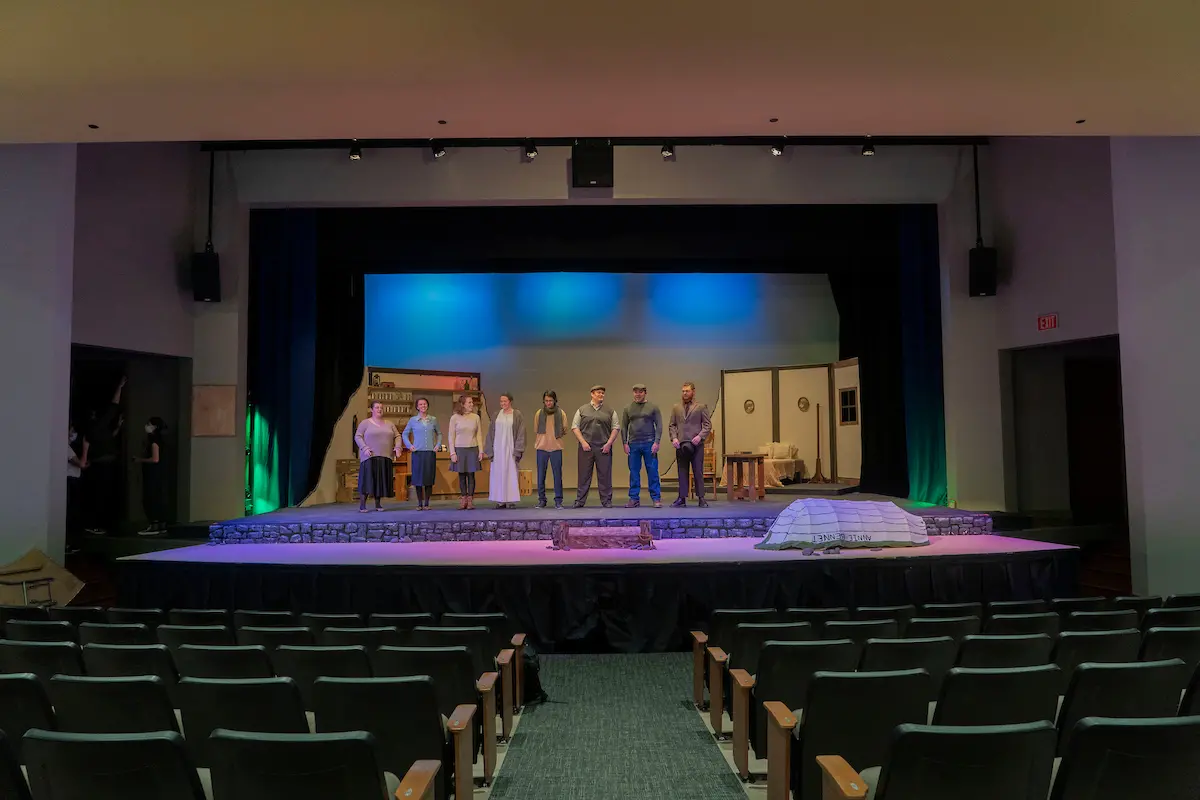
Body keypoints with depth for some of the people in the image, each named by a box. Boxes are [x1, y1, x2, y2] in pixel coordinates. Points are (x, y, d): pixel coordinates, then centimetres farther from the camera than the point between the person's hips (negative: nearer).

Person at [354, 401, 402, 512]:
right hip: (369, 457, -4)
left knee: (382, 481, 2)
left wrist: (397, 447, -1)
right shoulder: (365, 423, 4)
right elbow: (358, 436, -1)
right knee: (367, 480, -7)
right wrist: (364, 448, -14)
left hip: (385, 457, 4)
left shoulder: (389, 424, 17)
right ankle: (362, 505, -4)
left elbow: (397, 436, 17)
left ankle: (378, 504, 10)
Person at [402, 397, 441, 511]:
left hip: (430, 452, 1)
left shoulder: (433, 419, 7)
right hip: (417, 452, -1)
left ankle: (426, 503, 8)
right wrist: (409, 445, 0)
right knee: (418, 477, 0)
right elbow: (404, 434, 13)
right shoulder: (413, 420, 4)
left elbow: (439, 433, 19)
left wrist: (438, 445, 5)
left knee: (429, 478, 1)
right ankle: (419, 503, 9)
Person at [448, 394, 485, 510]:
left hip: (472, 449, 1)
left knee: (471, 474, 0)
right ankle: (463, 499, 9)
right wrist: (452, 453, -5)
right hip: (459, 449, -1)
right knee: (461, 475, 3)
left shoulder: (476, 417, 4)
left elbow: (479, 435, 8)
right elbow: (451, 436, 0)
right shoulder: (455, 418, -2)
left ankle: (470, 500, 6)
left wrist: (481, 450, 3)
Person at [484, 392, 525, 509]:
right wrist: (490, 450, 3)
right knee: (498, 474, 3)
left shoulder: (517, 415, -1)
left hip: (510, 449, -3)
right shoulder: (497, 415, 9)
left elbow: (521, 433, -4)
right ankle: (500, 500, 8)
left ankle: (511, 500, 2)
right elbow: (491, 433, 10)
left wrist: (517, 451, -11)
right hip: (498, 449, 3)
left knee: (511, 474, -3)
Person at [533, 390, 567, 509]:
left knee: (557, 475, 0)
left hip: (556, 447, -1)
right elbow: (535, 430, 12)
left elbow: (565, 430, 7)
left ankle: (558, 501, 6)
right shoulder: (539, 413, 3)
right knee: (541, 475, 5)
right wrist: (544, 438, 11)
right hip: (542, 447, 1)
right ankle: (541, 500, 14)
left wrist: (556, 436, 0)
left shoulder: (561, 413, 1)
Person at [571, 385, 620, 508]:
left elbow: (616, 428, 6)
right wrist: (583, 442, -6)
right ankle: (580, 501, 9)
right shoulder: (582, 410, 7)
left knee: (605, 475, 3)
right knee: (584, 475, 3)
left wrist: (609, 443, -5)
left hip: (604, 448, 1)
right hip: (586, 447, 0)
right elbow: (575, 427, 4)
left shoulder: (610, 411, 9)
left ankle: (606, 501, 11)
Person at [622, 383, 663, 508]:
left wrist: (656, 442, -9)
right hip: (633, 444, 2)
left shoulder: (653, 408, 3)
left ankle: (656, 498, 4)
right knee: (634, 472, 4)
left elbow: (659, 425, 0)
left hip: (649, 444, -2)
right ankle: (634, 499, 10)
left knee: (652, 471, -1)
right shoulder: (627, 409, 9)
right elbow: (624, 427, 10)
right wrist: (625, 443, 1)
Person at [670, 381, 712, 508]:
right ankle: (682, 498, 10)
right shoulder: (676, 408, 12)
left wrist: (700, 436, -13)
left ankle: (701, 498, 6)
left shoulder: (701, 407, 4)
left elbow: (708, 425, 0)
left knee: (698, 472, 0)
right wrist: (674, 438, -3)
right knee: (682, 472, 5)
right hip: (681, 444, 3)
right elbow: (672, 425, 12)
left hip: (696, 444, -3)